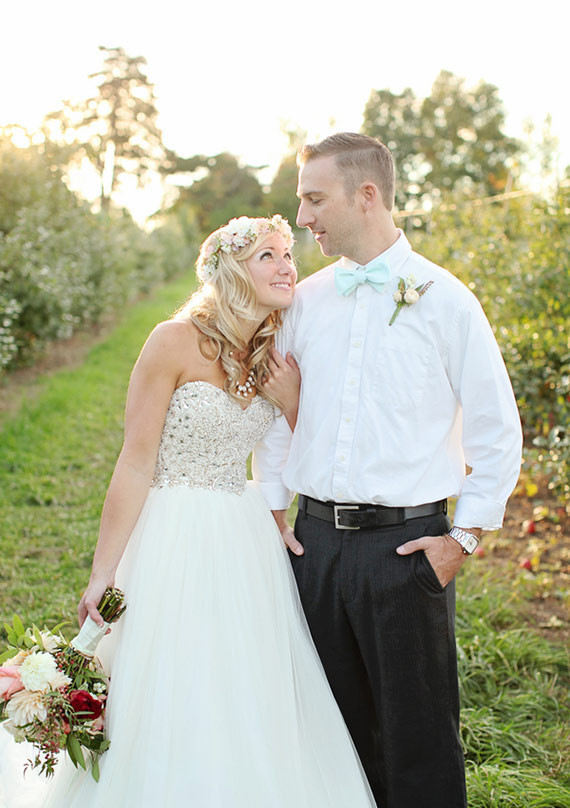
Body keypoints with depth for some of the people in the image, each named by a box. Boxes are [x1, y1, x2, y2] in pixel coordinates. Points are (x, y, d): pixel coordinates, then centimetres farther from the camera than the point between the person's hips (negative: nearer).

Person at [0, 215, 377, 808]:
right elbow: (136, 462, -12)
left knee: (252, 704, 13)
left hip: (247, 539, 6)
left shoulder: (278, 359, 5)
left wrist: (290, 401, -6)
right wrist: (102, 573, -12)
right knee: (178, 706, 2)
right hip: (176, 541, -5)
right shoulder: (176, 342, -12)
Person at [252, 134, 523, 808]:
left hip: (406, 543, -4)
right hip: (316, 541, 4)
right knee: (334, 722, 15)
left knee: (417, 730, 5)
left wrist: (466, 535, -5)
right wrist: (272, 506, 12)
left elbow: (498, 429, -2)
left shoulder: (443, 299, -5)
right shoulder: (305, 300, 6)